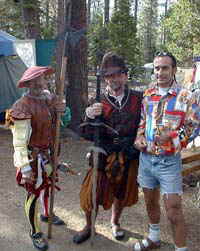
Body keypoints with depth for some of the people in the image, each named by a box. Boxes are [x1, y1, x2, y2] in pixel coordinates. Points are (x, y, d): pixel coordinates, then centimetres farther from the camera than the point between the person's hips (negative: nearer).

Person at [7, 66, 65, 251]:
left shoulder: (47, 99, -2)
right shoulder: (23, 106, -23)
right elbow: (19, 140, -24)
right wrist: (25, 167, -25)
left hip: (47, 153, 7)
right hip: (33, 156, -7)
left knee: (47, 184, 25)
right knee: (34, 193, 6)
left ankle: (47, 214, 51)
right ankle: (35, 233, 25)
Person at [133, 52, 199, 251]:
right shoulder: (147, 94, 7)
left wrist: (172, 136, -22)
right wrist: (138, 138, 0)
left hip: (169, 160, -5)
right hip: (146, 158, 5)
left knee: (173, 211, -3)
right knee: (150, 203, 20)